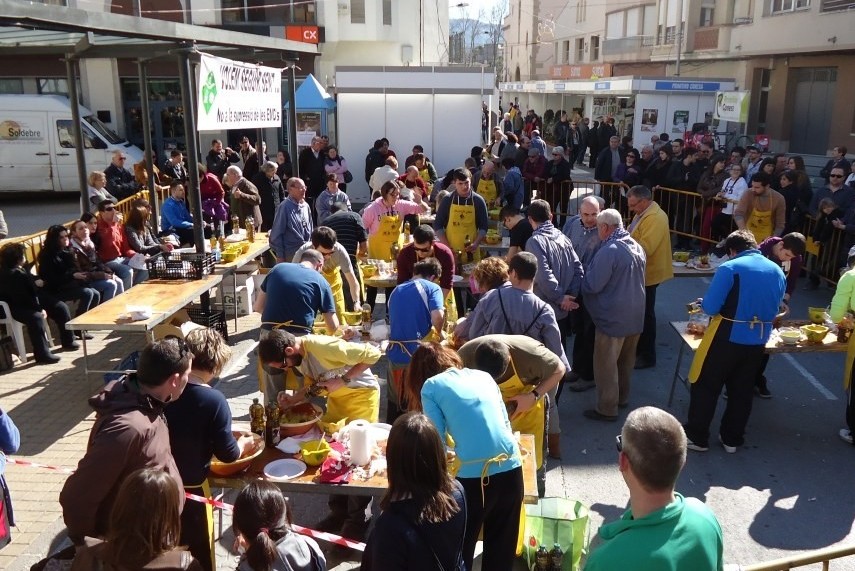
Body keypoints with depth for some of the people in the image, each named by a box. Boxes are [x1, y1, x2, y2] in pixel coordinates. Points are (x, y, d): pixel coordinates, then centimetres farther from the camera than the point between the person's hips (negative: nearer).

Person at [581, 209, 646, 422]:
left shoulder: (609, 251, -23)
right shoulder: (637, 247, 5)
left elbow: (593, 285, -21)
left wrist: (586, 274, 1)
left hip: (613, 318, -9)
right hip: (636, 316, 9)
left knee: (606, 364, 4)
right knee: (626, 361, 22)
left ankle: (607, 409, 12)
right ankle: (622, 397, 37)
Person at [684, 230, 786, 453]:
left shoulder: (729, 268, -15)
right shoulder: (778, 271, 5)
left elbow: (710, 307, -16)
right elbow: (773, 309, 14)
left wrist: (702, 303, 5)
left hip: (728, 338, -6)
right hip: (758, 340, 6)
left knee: (705, 387, 8)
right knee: (742, 391, 17)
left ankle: (697, 437, 14)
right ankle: (732, 439, 29)